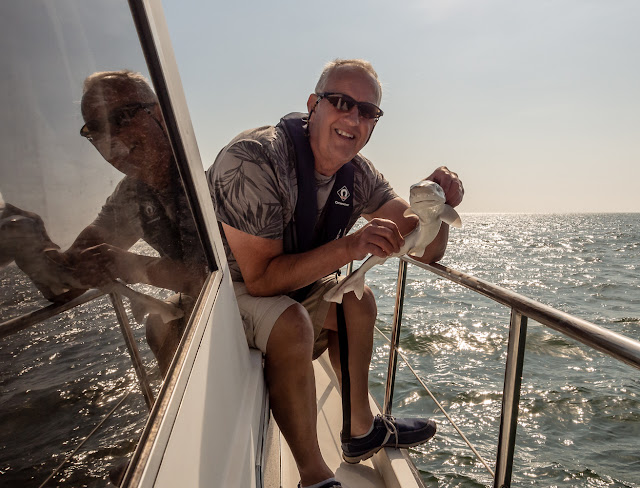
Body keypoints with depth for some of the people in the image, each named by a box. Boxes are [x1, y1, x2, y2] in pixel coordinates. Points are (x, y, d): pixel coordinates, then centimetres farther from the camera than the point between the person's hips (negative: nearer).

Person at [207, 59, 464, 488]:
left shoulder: (358, 176, -5)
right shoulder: (254, 161, -28)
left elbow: (427, 251, -5)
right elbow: (260, 278, -30)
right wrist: (350, 247, -36)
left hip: (289, 287, 8)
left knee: (357, 300, 6)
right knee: (292, 324, -32)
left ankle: (362, 430, 21)